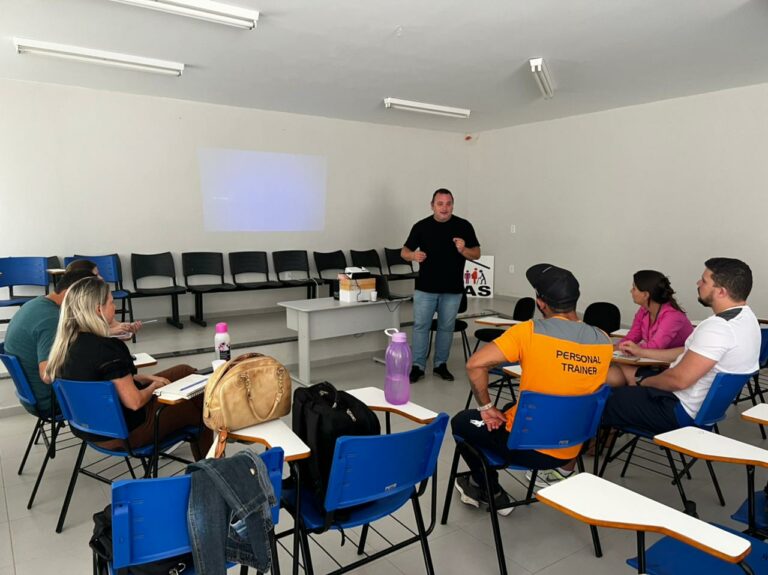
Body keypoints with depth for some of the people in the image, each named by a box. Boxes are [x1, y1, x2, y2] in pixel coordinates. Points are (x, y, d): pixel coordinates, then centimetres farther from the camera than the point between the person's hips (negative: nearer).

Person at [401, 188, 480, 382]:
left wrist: (463, 250, -20)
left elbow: (476, 254, 1)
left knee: (446, 327, 10)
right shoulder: (421, 226, -1)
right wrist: (413, 255, -19)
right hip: (425, 288, 0)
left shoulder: (464, 226, -1)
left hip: (452, 289, 1)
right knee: (420, 326, 1)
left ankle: (441, 364, 24)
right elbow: (404, 252, 4)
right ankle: (418, 366, 12)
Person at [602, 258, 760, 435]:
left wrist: (646, 382, -9)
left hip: (686, 411, -10)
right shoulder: (745, 317, 4)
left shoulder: (717, 327, -30)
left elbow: (680, 380, -30)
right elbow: (692, 352, 14)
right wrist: (641, 352, 17)